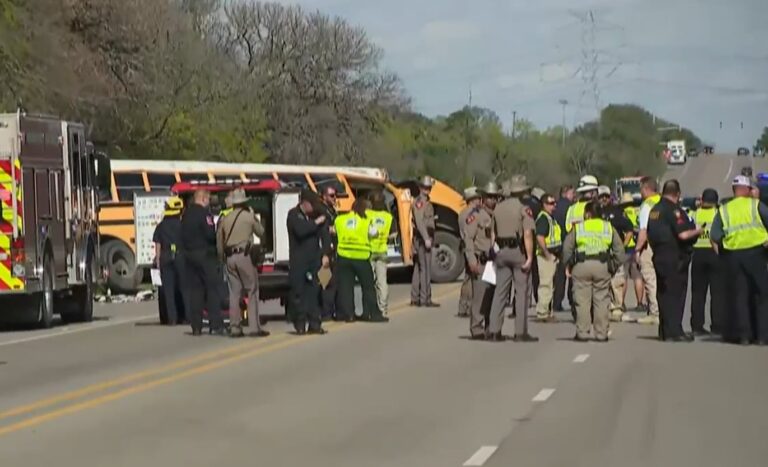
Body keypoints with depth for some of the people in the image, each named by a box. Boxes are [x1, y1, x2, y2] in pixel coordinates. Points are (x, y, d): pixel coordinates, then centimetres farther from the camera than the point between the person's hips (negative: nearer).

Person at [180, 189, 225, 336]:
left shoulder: (186, 214, 11)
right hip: (205, 255, -7)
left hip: (189, 255, 7)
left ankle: (196, 326, 8)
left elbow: (183, 236, 12)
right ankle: (215, 325, -6)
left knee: (194, 291, 8)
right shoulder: (204, 213, -13)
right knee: (213, 289, -2)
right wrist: (219, 238, -2)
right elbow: (210, 234, -19)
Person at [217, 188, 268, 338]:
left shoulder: (225, 219, 9)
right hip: (244, 255, -5)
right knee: (252, 292, -1)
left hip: (229, 257, 5)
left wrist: (222, 258, 19)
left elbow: (219, 241, 10)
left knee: (234, 293, 7)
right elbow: (261, 233, 7)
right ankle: (254, 327, -6)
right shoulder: (249, 216, -4)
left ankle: (235, 328, 5)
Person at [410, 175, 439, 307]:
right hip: (422, 238, -10)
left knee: (418, 268, 12)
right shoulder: (418, 202, -12)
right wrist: (426, 239, -29)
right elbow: (419, 221, -22)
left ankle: (415, 299, 16)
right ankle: (425, 299, -11)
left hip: (426, 238, 10)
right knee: (425, 268, -11)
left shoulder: (427, 202, 19)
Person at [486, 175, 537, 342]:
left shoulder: (498, 208, 9)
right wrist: (530, 257, -16)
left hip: (501, 252, 5)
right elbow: (527, 234, -17)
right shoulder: (524, 209, -9)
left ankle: (494, 330, 4)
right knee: (521, 291, 1)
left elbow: (495, 232, 9)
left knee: (500, 291, 7)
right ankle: (520, 332, 0)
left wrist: (498, 249, 13)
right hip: (518, 251, -5)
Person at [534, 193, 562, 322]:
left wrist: (556, 255, 19)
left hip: (552, 255, 10)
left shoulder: (551, 218, 18)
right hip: (546, 256, -10)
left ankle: (547, 311, 21)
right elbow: (539, 237, -24)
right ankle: (542, 313, -7)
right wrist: (546, 253, -23)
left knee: (549, 284, 15)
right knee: (545, 284, -9)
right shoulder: (543, 218, -14)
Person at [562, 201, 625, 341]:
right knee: (602, 301, 6)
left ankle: (582, 333, 2)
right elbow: (619, 249, 10)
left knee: (582, 300, 2)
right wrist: (615, 266, 14)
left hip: (581, 266, -1)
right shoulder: (609, 227, 12)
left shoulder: (577, 228, 7)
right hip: (603, 266, 1)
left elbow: (567, 248, 3)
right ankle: (601, 334, 6)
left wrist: (569, 265, 12)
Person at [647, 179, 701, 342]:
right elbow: (683, 234, -22)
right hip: (675, 258, -8)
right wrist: (698, 231, -6)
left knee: (663, 294, 13)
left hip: (659, 257, 8)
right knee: (676, 294, -4)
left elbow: (650, 234, 19)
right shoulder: (674, 210, -15)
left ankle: (664, 331, 18)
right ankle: (674, 332, -6)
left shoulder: (654, 210, 12)